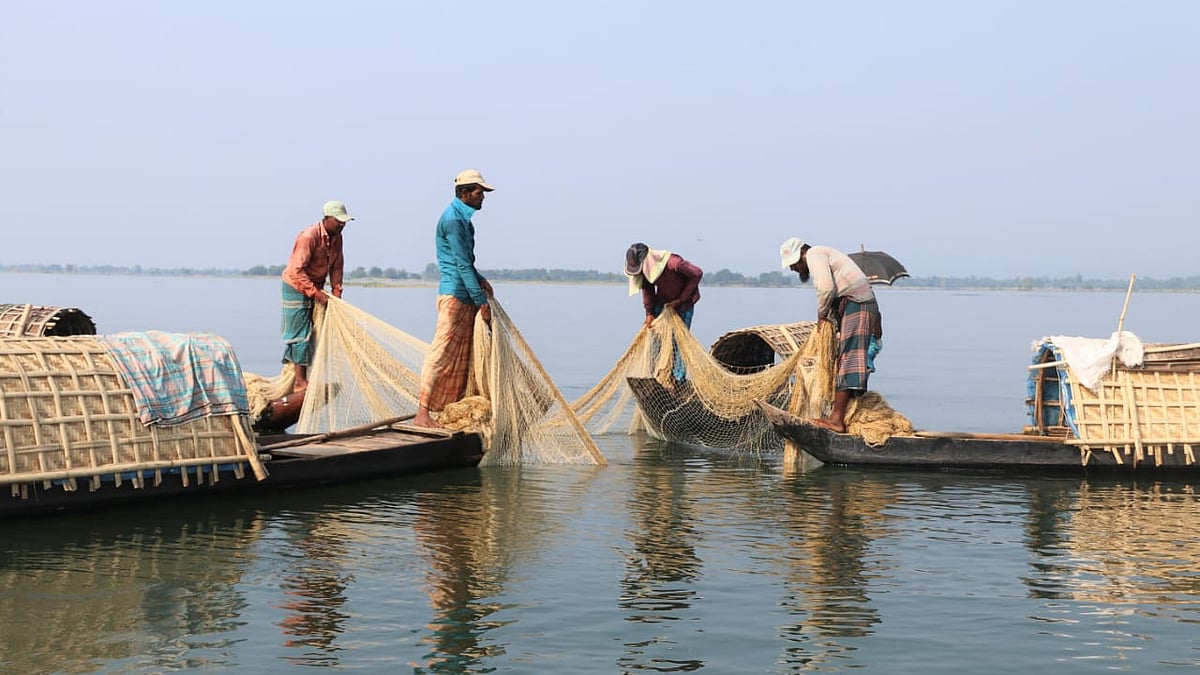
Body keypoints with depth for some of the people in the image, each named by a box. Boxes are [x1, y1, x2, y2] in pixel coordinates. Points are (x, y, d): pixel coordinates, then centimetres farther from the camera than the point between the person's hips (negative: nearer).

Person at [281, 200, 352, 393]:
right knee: (300, 334, -8)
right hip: (297, 288, -8)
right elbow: (297, 270, -27)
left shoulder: (336, 237, 0)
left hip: (316, 288, 8)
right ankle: (299, 382, -7)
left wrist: (336, 292, -1)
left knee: (313, 333, 7)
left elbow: (336, 267, 8)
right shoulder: (309, 237, -25)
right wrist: (315, 292, -29)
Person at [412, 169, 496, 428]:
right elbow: (462, 264, -18)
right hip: (454, 295, -10)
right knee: (441, 353, -12)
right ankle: (422, 413, -14)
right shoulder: (452, 220, -14)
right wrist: (482, 301, -18)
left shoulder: (463, 218, 18)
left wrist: (480, 280, 11)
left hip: (466, 298, 10)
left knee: (463, 356, 11)